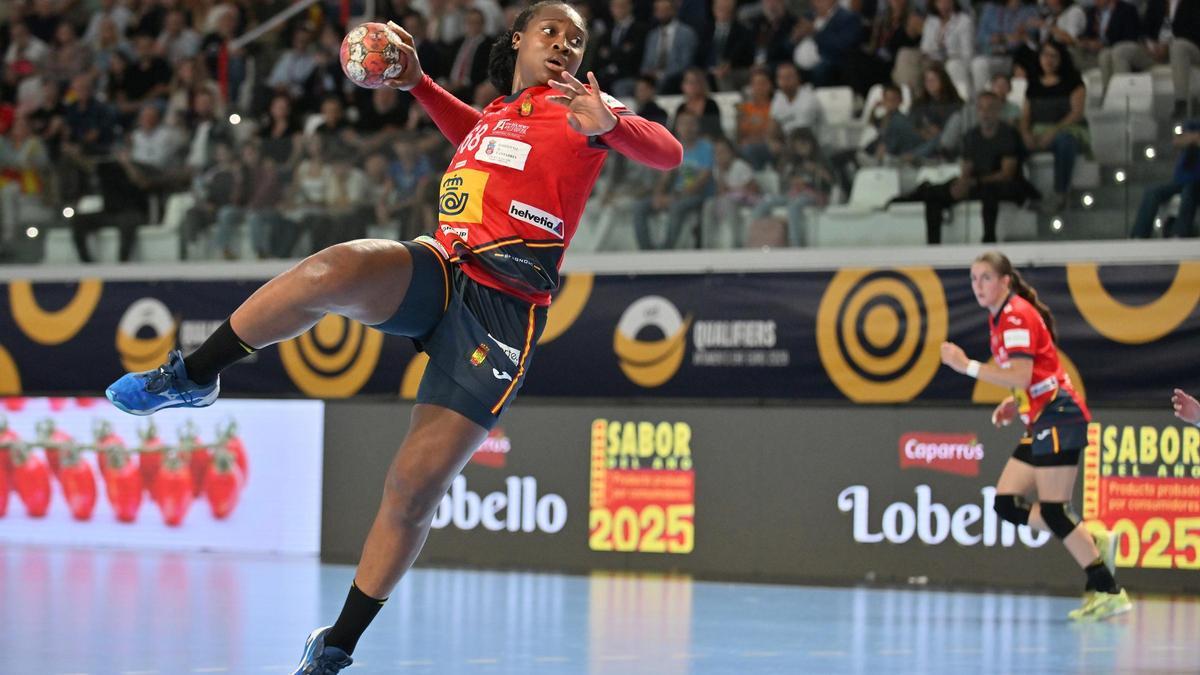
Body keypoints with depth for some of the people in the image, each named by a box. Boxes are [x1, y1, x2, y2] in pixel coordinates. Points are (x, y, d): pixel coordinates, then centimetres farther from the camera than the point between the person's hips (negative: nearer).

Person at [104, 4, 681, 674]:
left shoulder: (581, 108, 6)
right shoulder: (497, 114, 21)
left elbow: (668, 152, -10)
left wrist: (608, 125, -31)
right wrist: (418, 83, 32)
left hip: (505, 312, -3)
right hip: (439, 271, 4)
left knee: (416, 489, -8)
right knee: (332, 271, -32)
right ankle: (192, 379, -15)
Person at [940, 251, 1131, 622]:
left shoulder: (1016, 315, -12)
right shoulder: (1000, 317, 17)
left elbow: (1021, 375, -23)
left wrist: (968, 366, -19)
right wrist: (1016, 403, 11)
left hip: (1058, 417, -10)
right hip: (1042, 423, 10)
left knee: (1053, 510, -11)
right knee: (1007, 503, 4)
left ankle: (1107, 592, -7)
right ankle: (1094, 543, 7)